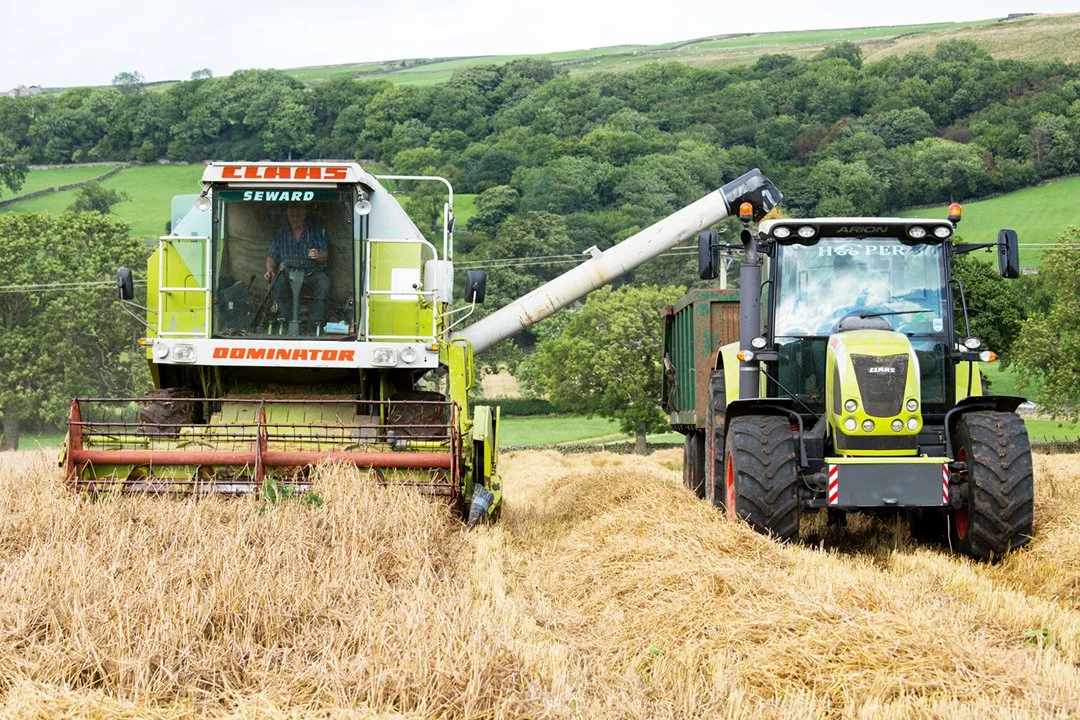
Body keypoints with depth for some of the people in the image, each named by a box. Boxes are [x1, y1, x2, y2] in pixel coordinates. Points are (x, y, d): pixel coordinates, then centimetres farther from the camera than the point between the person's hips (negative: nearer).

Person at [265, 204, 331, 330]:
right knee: (278, 283, -33)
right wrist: (270, 270, -8)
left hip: (312, 271, -1)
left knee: (324, 283, -34)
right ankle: (288, 319, -26)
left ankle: (316, 320, -26)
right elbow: (271, 256, 13)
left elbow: (324, 254, -3)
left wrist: (318, 256, -28)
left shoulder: (315, 232, 5)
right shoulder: (280, 233, 10)